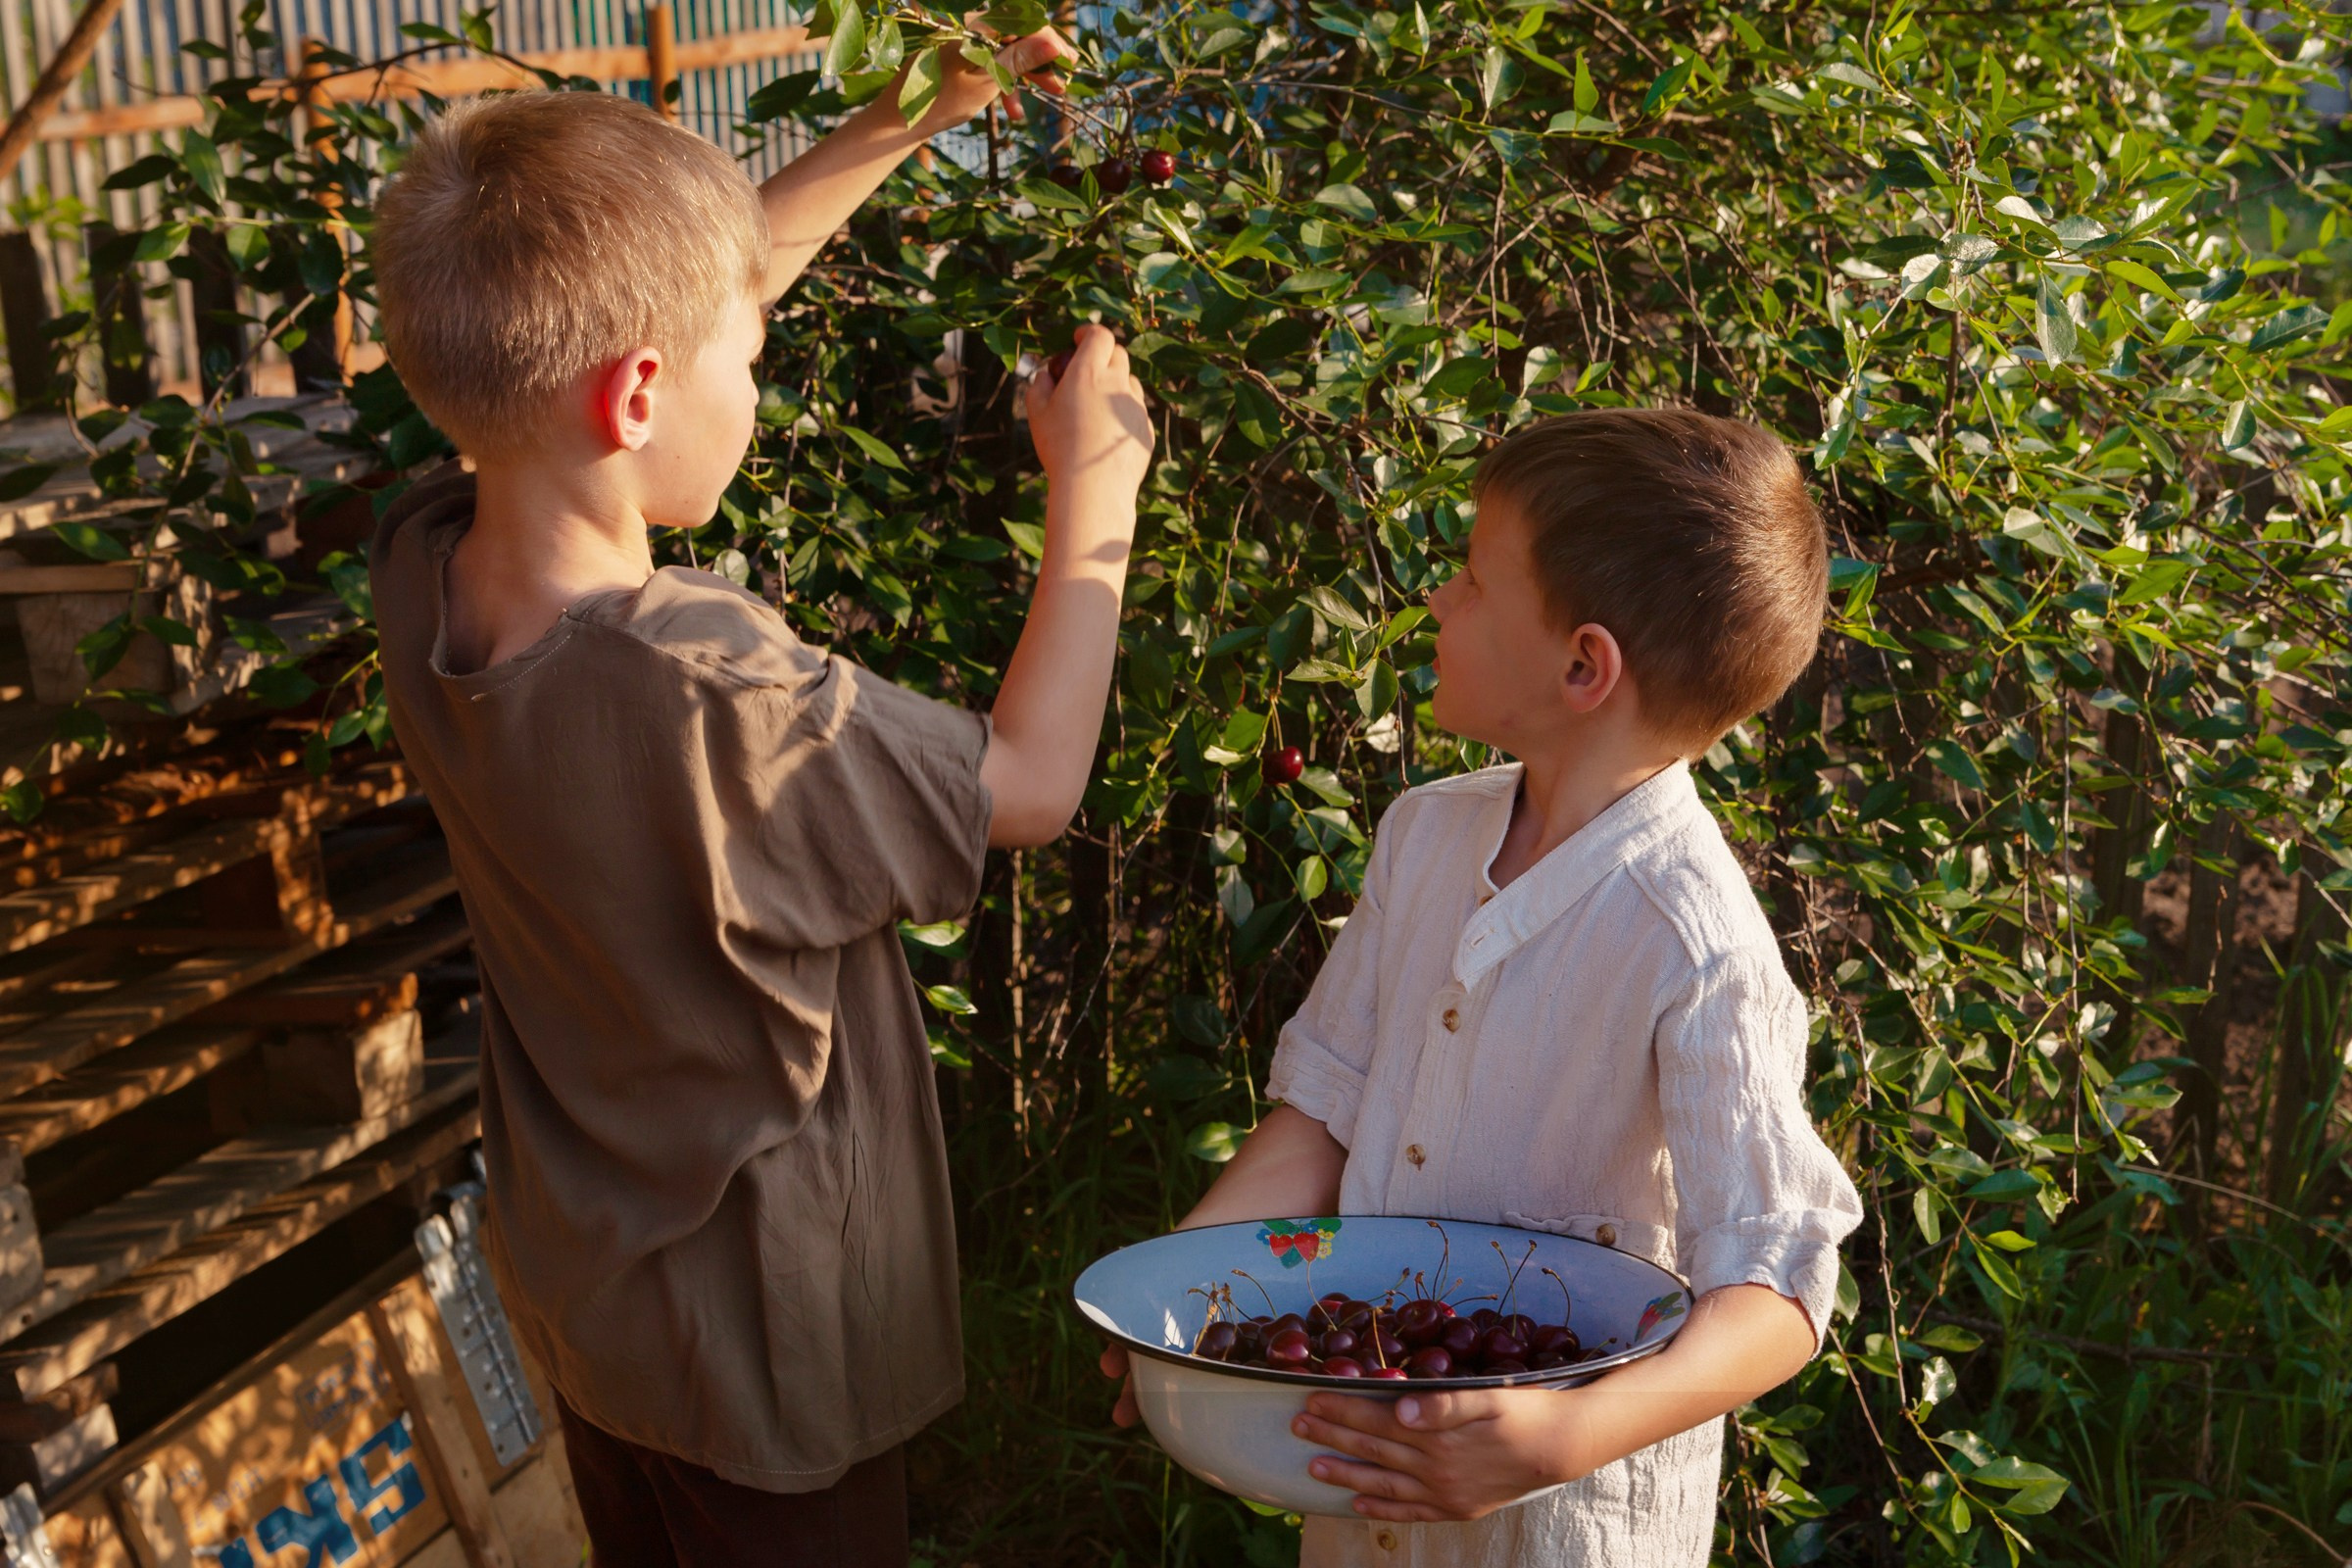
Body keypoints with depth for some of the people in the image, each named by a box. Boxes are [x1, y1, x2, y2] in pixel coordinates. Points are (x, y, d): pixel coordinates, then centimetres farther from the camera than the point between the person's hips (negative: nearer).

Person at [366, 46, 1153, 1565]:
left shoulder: (426, 569, -14)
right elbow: (1028, 784, -20)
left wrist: (906, 121, 3)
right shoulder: (703, 693, -36)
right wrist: (1096, 490, -8)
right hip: (760, 1353, -6)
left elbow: (643, 296, 0)